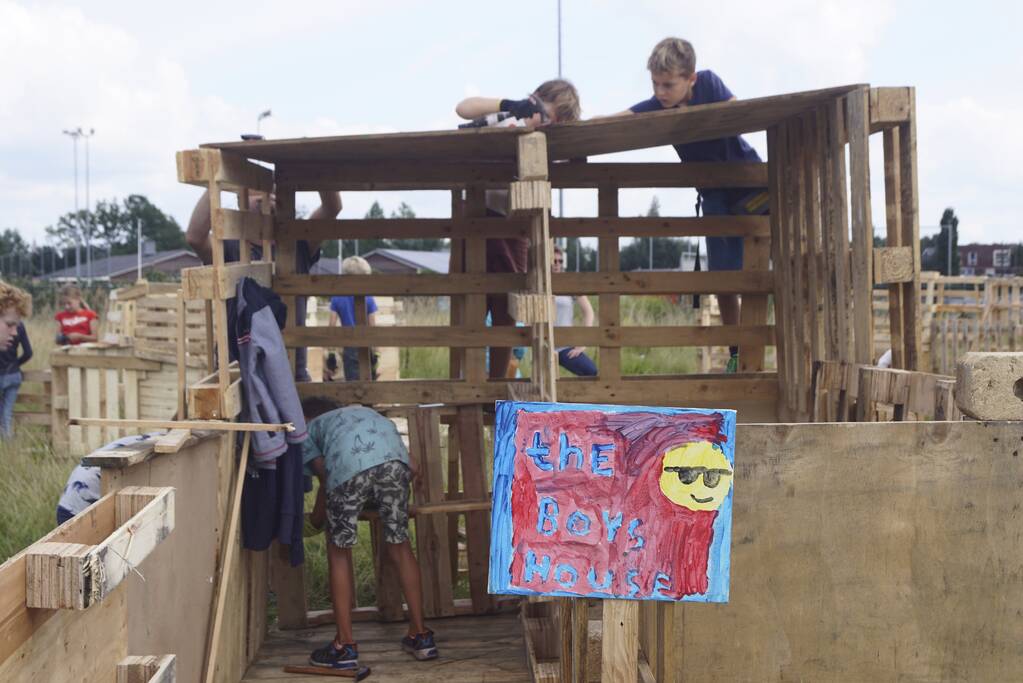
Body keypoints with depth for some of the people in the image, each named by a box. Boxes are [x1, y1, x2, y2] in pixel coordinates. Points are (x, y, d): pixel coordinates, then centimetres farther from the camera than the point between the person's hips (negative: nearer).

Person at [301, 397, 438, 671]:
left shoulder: (309, 429, 33)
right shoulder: (362, 411, 44)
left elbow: (325, 475, 16)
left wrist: (317, 518, 32)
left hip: (349, 464, -3)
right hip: (394, 458, 3)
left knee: (339, 553, 13)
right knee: (400, 546, 18)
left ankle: (345, 646, 14)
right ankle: (420, 635, 23)